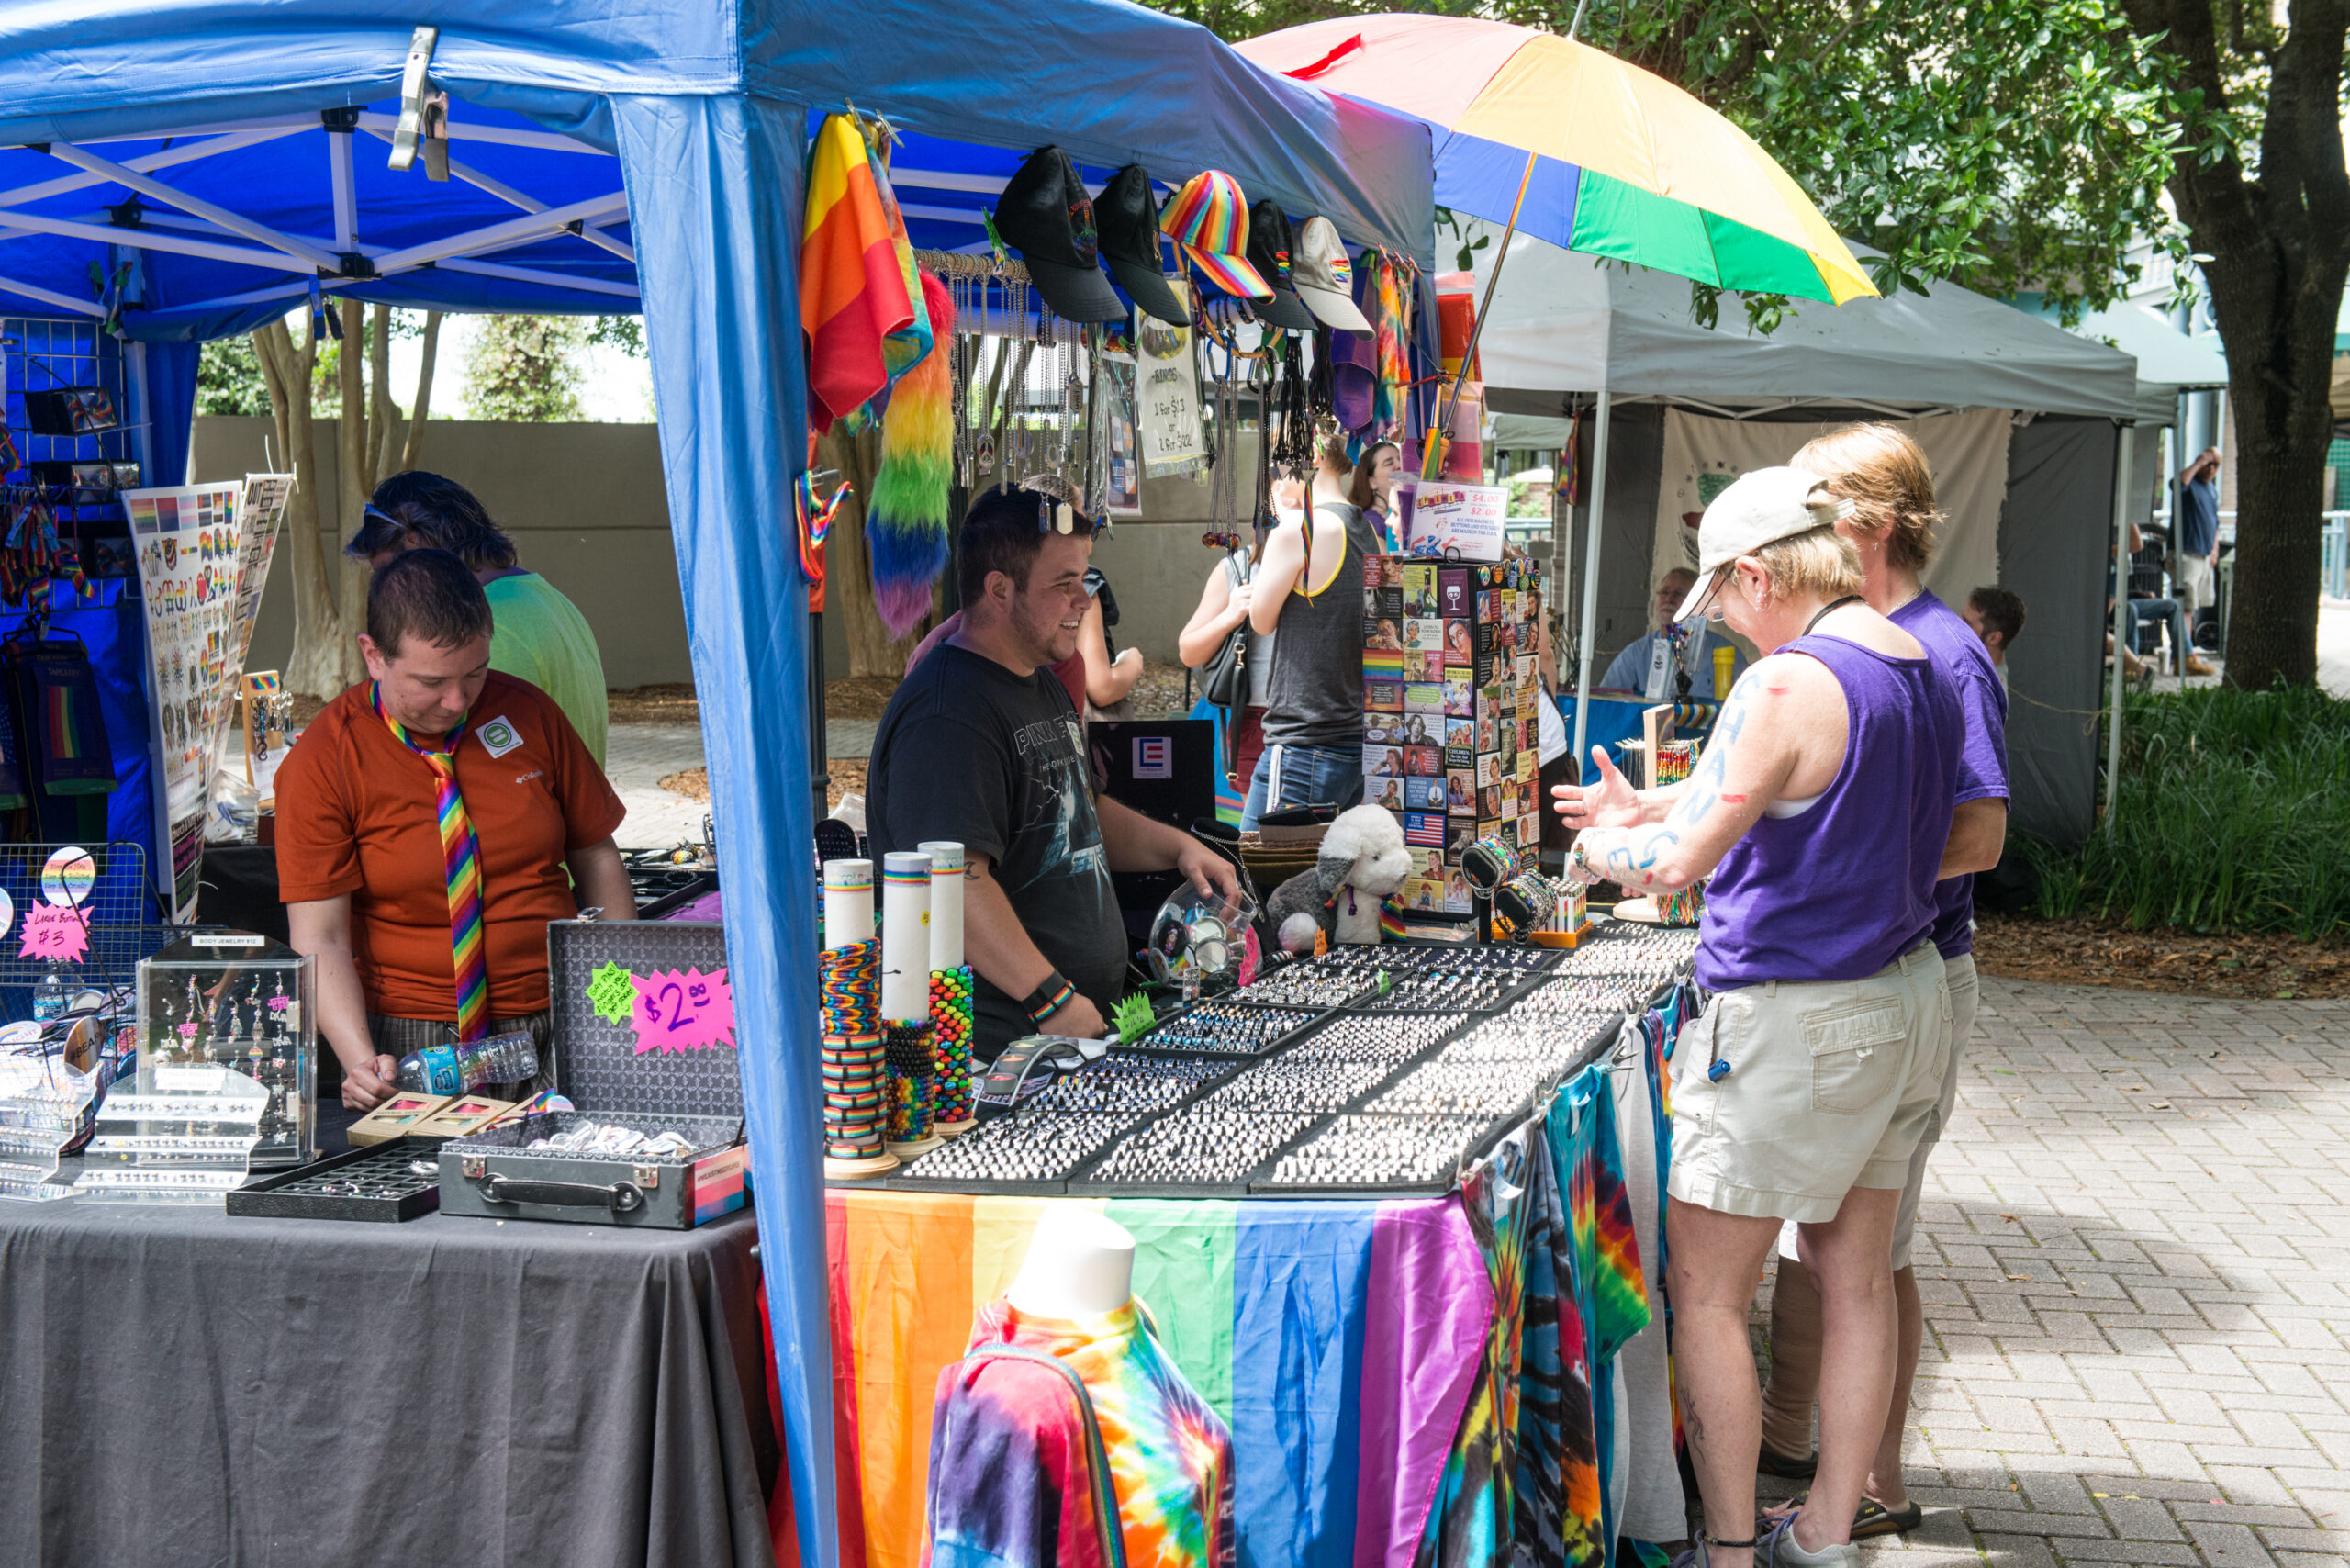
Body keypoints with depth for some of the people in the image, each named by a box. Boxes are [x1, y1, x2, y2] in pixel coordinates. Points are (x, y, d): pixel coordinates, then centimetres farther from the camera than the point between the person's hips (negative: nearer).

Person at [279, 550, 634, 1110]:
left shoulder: (528, 714, 5)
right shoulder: (322, 763, -4)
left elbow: (596, 859, 12)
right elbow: (320, 940, -7)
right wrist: (360, 1060, -23)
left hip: (558, 1037, 2)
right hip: (409, 1045, -2)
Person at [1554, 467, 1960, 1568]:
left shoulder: (1790, 685, -20)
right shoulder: (1922, 670, 6)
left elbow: (1681, 862, -18)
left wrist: (1606, 849, 3)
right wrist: (1646, 808, 19)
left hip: (1791, 1021, -9)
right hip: (1906, 1001, 9)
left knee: (1704, 1291, 3)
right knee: (1854, 1281, 15)